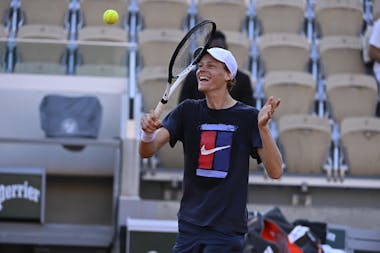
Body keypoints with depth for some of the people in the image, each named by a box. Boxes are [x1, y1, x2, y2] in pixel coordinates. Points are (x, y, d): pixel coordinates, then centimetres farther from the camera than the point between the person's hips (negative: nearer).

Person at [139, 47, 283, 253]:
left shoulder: (248, 117, -4)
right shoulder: (188, 111, 5)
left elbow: (275, 172, -13)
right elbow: (147, 151, -4)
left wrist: (263, 127, -27)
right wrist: (148, 133, -28)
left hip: (226, 230, -4)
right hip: (189, 226, 4)